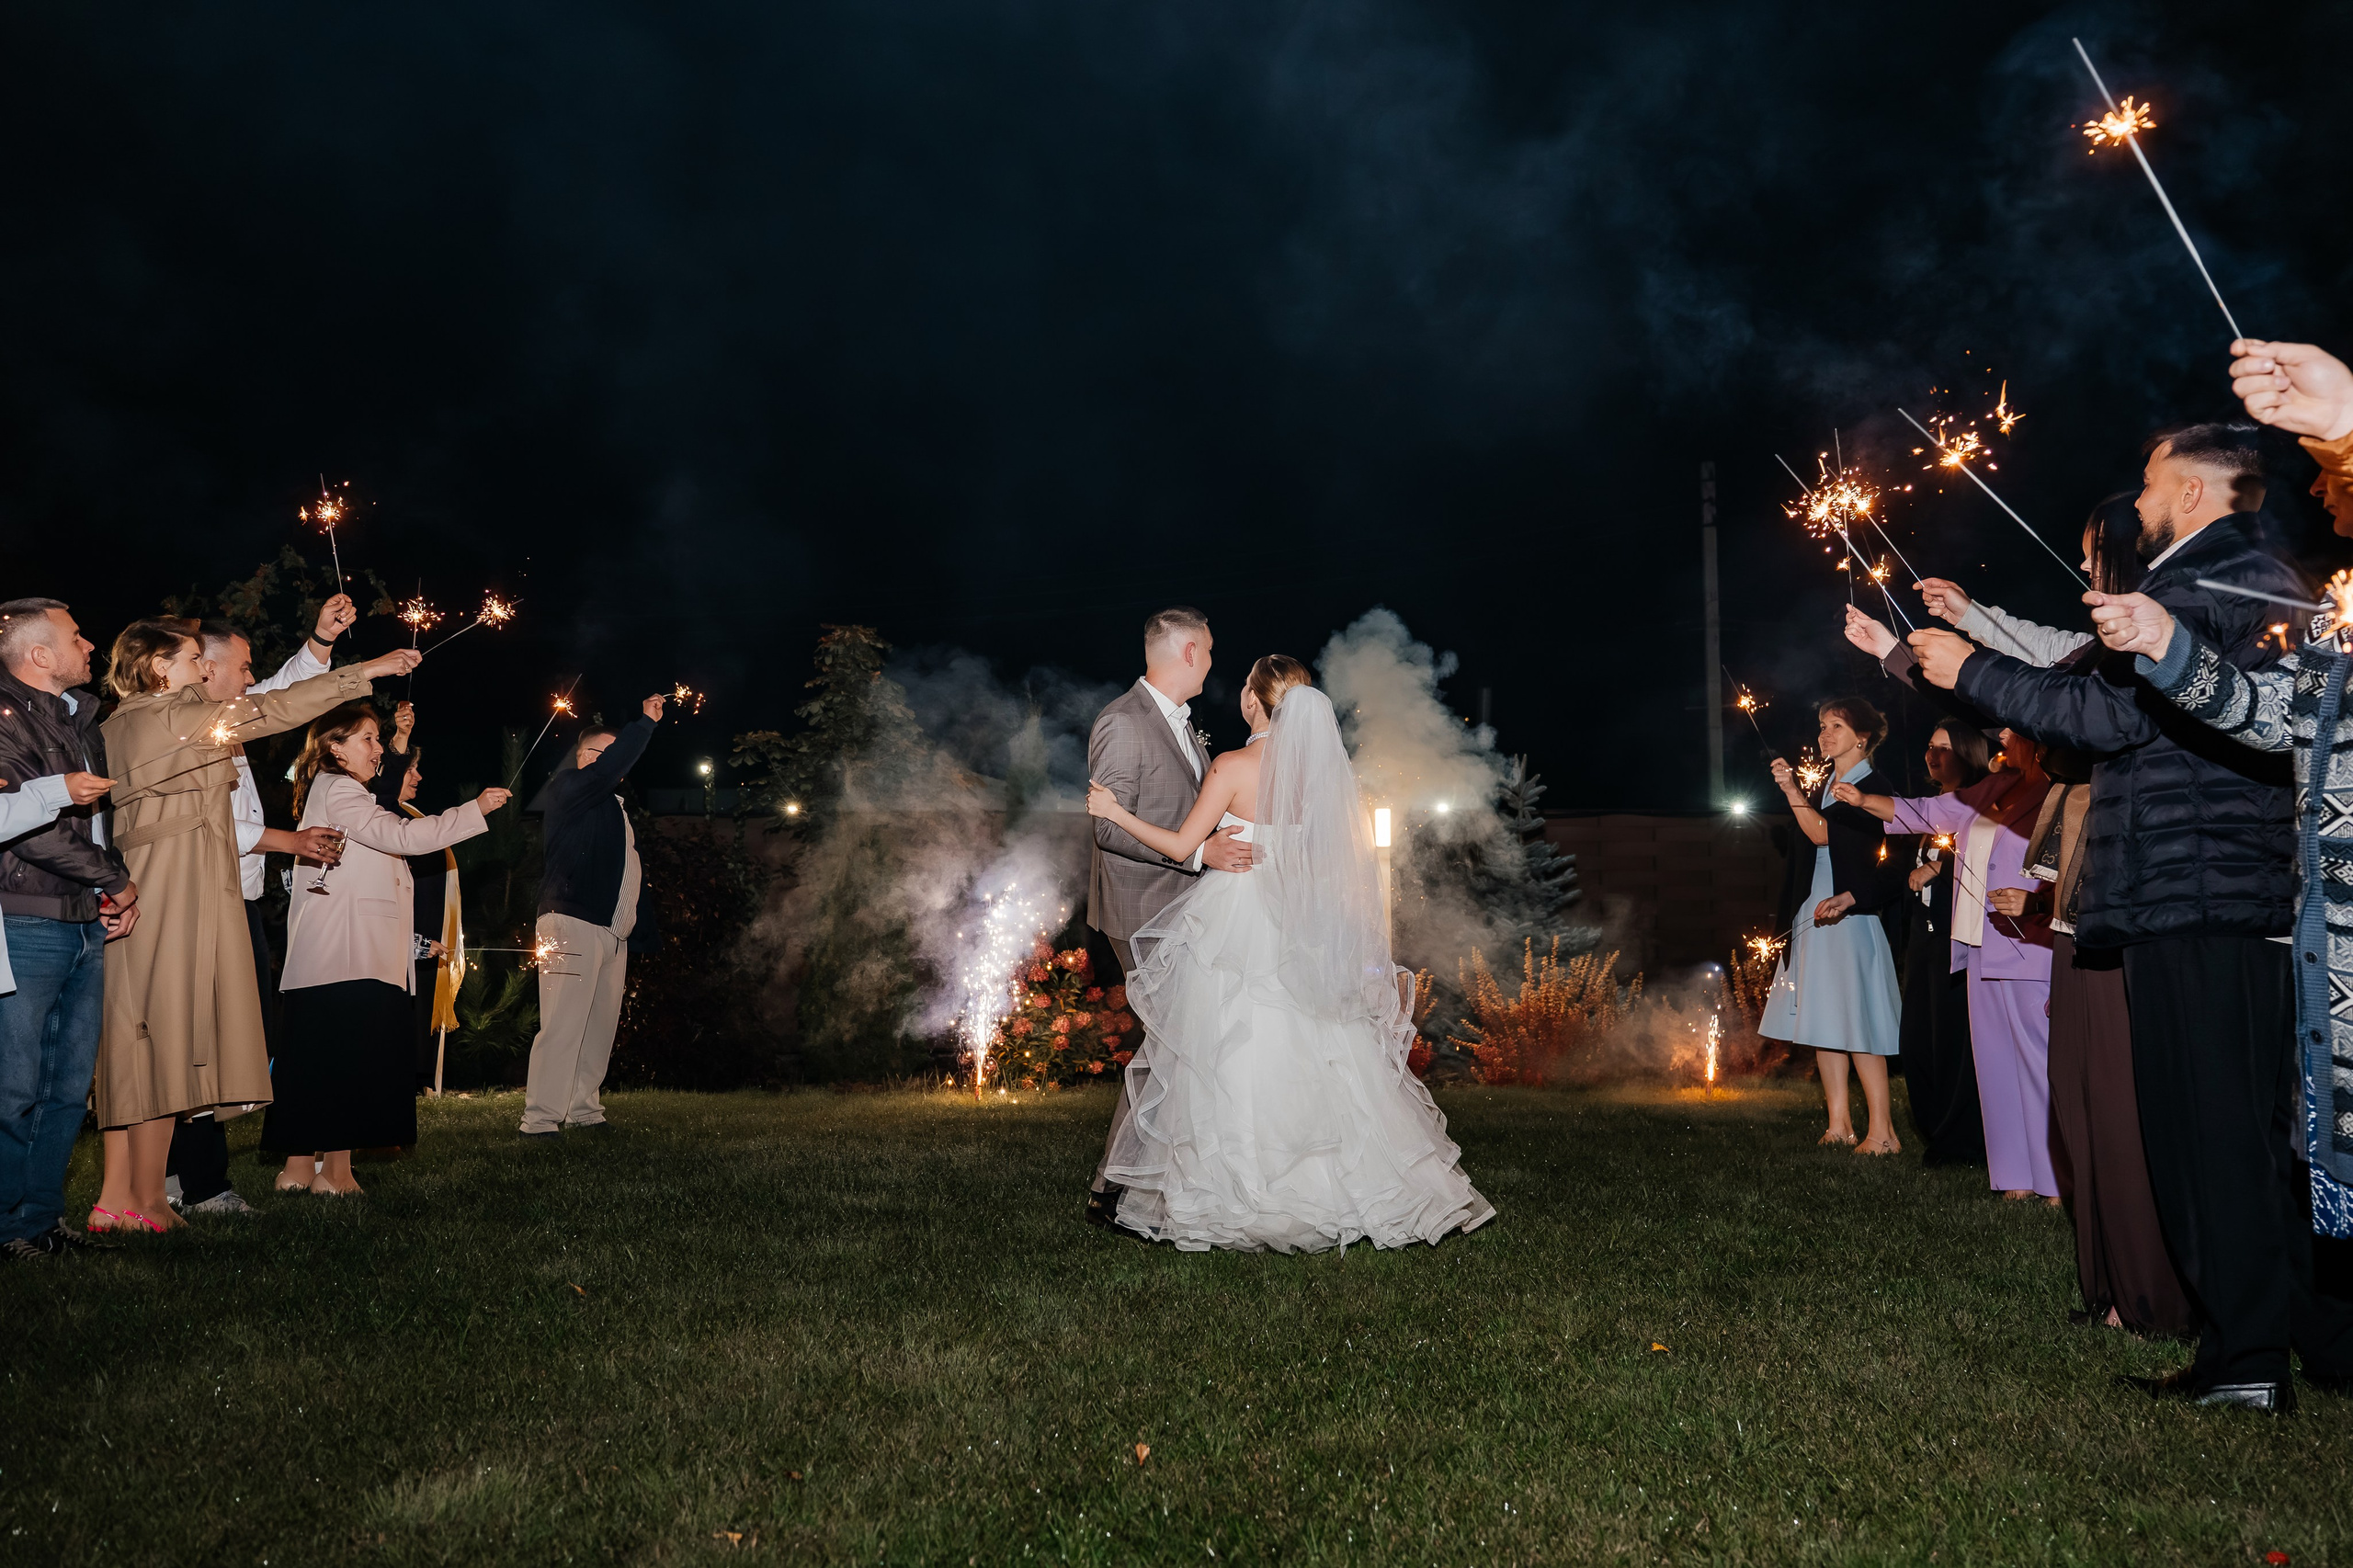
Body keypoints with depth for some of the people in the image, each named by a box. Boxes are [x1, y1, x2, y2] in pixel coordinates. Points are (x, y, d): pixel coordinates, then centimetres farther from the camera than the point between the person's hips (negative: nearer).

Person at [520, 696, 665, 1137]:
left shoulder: (618, 808, 25)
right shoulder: (567, 788, 2)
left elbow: (633, 874, 23)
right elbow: (607, 770, -20)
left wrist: (643, 933, 16)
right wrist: (645, 723, -13)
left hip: (614, 932, 8)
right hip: (573, 923, -8)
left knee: (601, 1026, 8)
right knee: (562, 1026, -12)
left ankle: (584, 1111, 15)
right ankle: (540, 1120, -11)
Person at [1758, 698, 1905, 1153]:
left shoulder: (1873, 787, -7)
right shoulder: (1824, 789, 17)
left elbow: (1823, 833, -18)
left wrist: (1791, 791, -22)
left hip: (1847, 917, -8)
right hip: (1813, 918, 8)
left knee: (1856, 1025, -10)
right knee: (1822, 1024, 7)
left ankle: (1881, 1131, -6)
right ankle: (1839, 1125, 12)